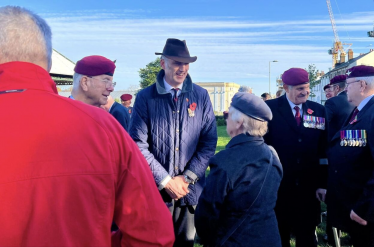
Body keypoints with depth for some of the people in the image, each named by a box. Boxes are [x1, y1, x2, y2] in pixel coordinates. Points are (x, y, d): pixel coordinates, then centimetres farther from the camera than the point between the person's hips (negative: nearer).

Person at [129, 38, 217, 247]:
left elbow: (209, 141, -1)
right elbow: (138, 144, -9)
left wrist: (186, 178, -8)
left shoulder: (201, 96, 0)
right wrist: (166, 181, -12)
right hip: (156, 190, -1)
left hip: (190, 190, 2)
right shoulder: (145, 97, -5)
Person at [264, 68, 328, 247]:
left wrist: (323, 183, 0)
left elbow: (324, 149, 4)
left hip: (308, 189, 3)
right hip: (277, 188, -2)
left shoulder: (318, 111, 3)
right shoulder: (269, 108, -7)